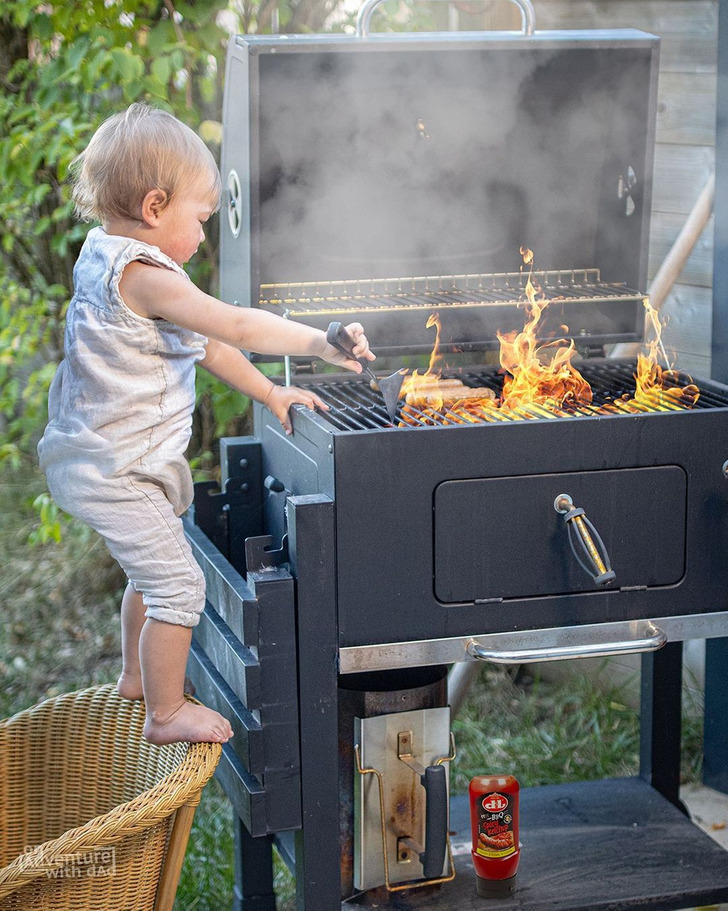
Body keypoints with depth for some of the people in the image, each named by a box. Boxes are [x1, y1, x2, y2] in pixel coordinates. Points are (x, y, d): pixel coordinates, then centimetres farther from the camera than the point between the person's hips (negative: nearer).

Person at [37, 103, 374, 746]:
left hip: (97, 463, 11)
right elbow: (236, 327, -32)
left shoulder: (111, 259, 9)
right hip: (115, 474, -11)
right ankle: (166, 713, 12)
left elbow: (205, 344, 13)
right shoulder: (143, 275, -24)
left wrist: (270, 393, 12)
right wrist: (321, 342, -28)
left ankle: (138, 676, 46)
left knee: (154, 571, 27)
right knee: (178, 585, -2)